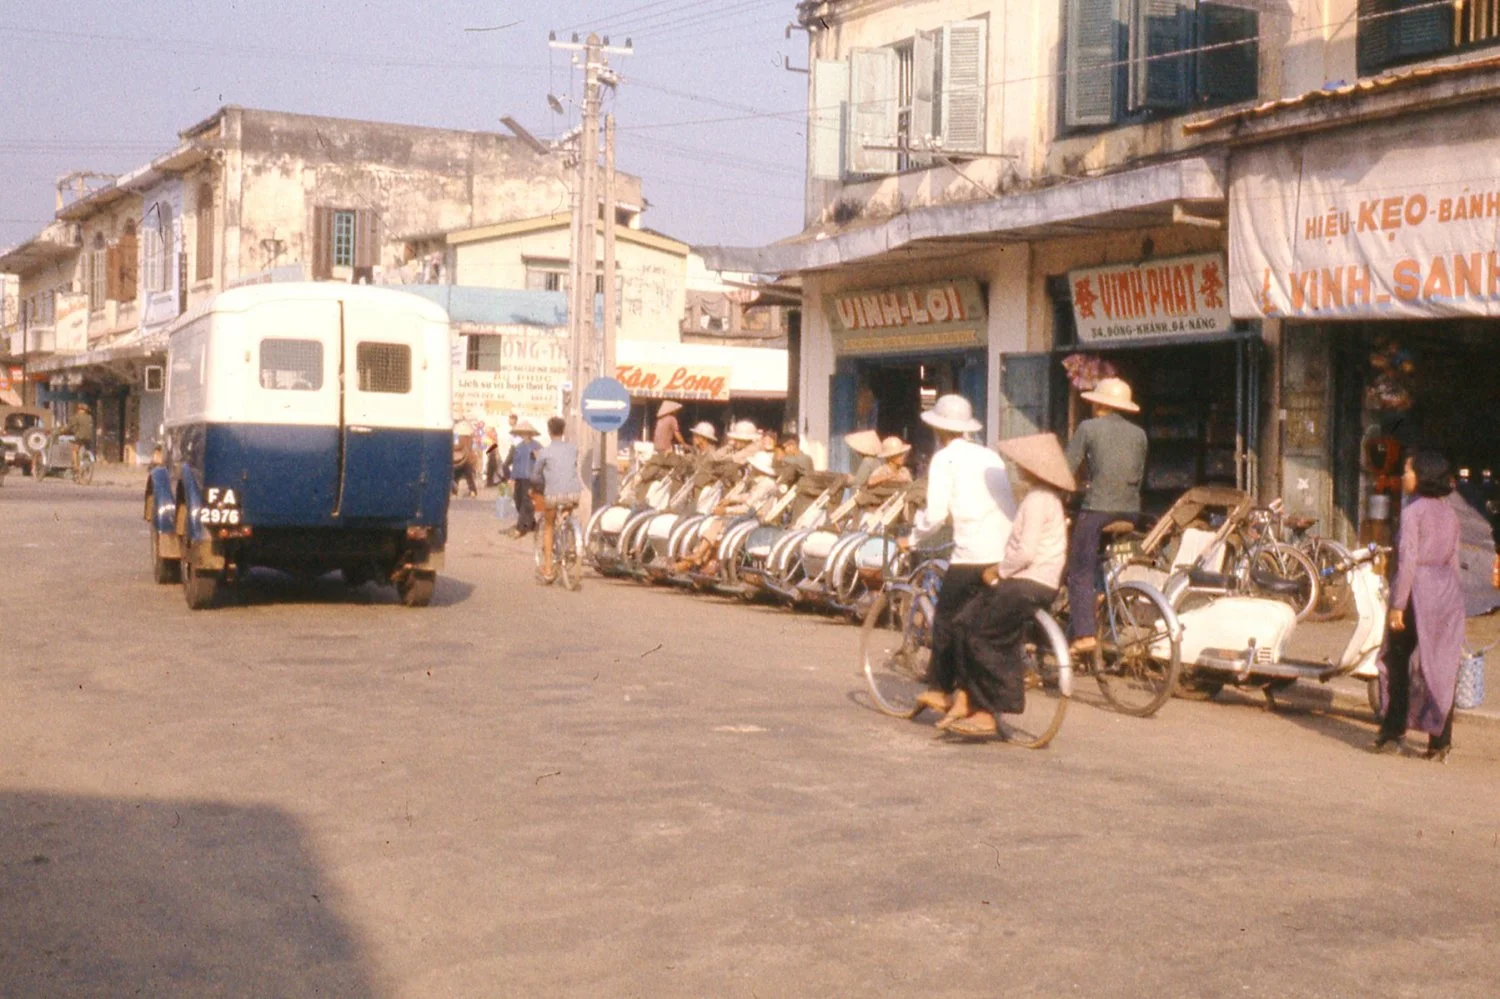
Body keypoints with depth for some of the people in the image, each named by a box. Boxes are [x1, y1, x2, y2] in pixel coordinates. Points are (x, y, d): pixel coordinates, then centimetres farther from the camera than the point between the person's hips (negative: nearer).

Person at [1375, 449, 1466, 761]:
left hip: (1418, 590, -6)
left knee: (1398, 664, 5)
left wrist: (1397, 604, -13)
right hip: (1449, 592, 6)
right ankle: (1440, 741, 7)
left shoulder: (1413, 511, -10)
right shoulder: (1449, 513, 11)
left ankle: (1393, 733, 6)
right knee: (1443, 668, 6)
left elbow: (1408, 561, -15)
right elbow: (1453, 560, 14)